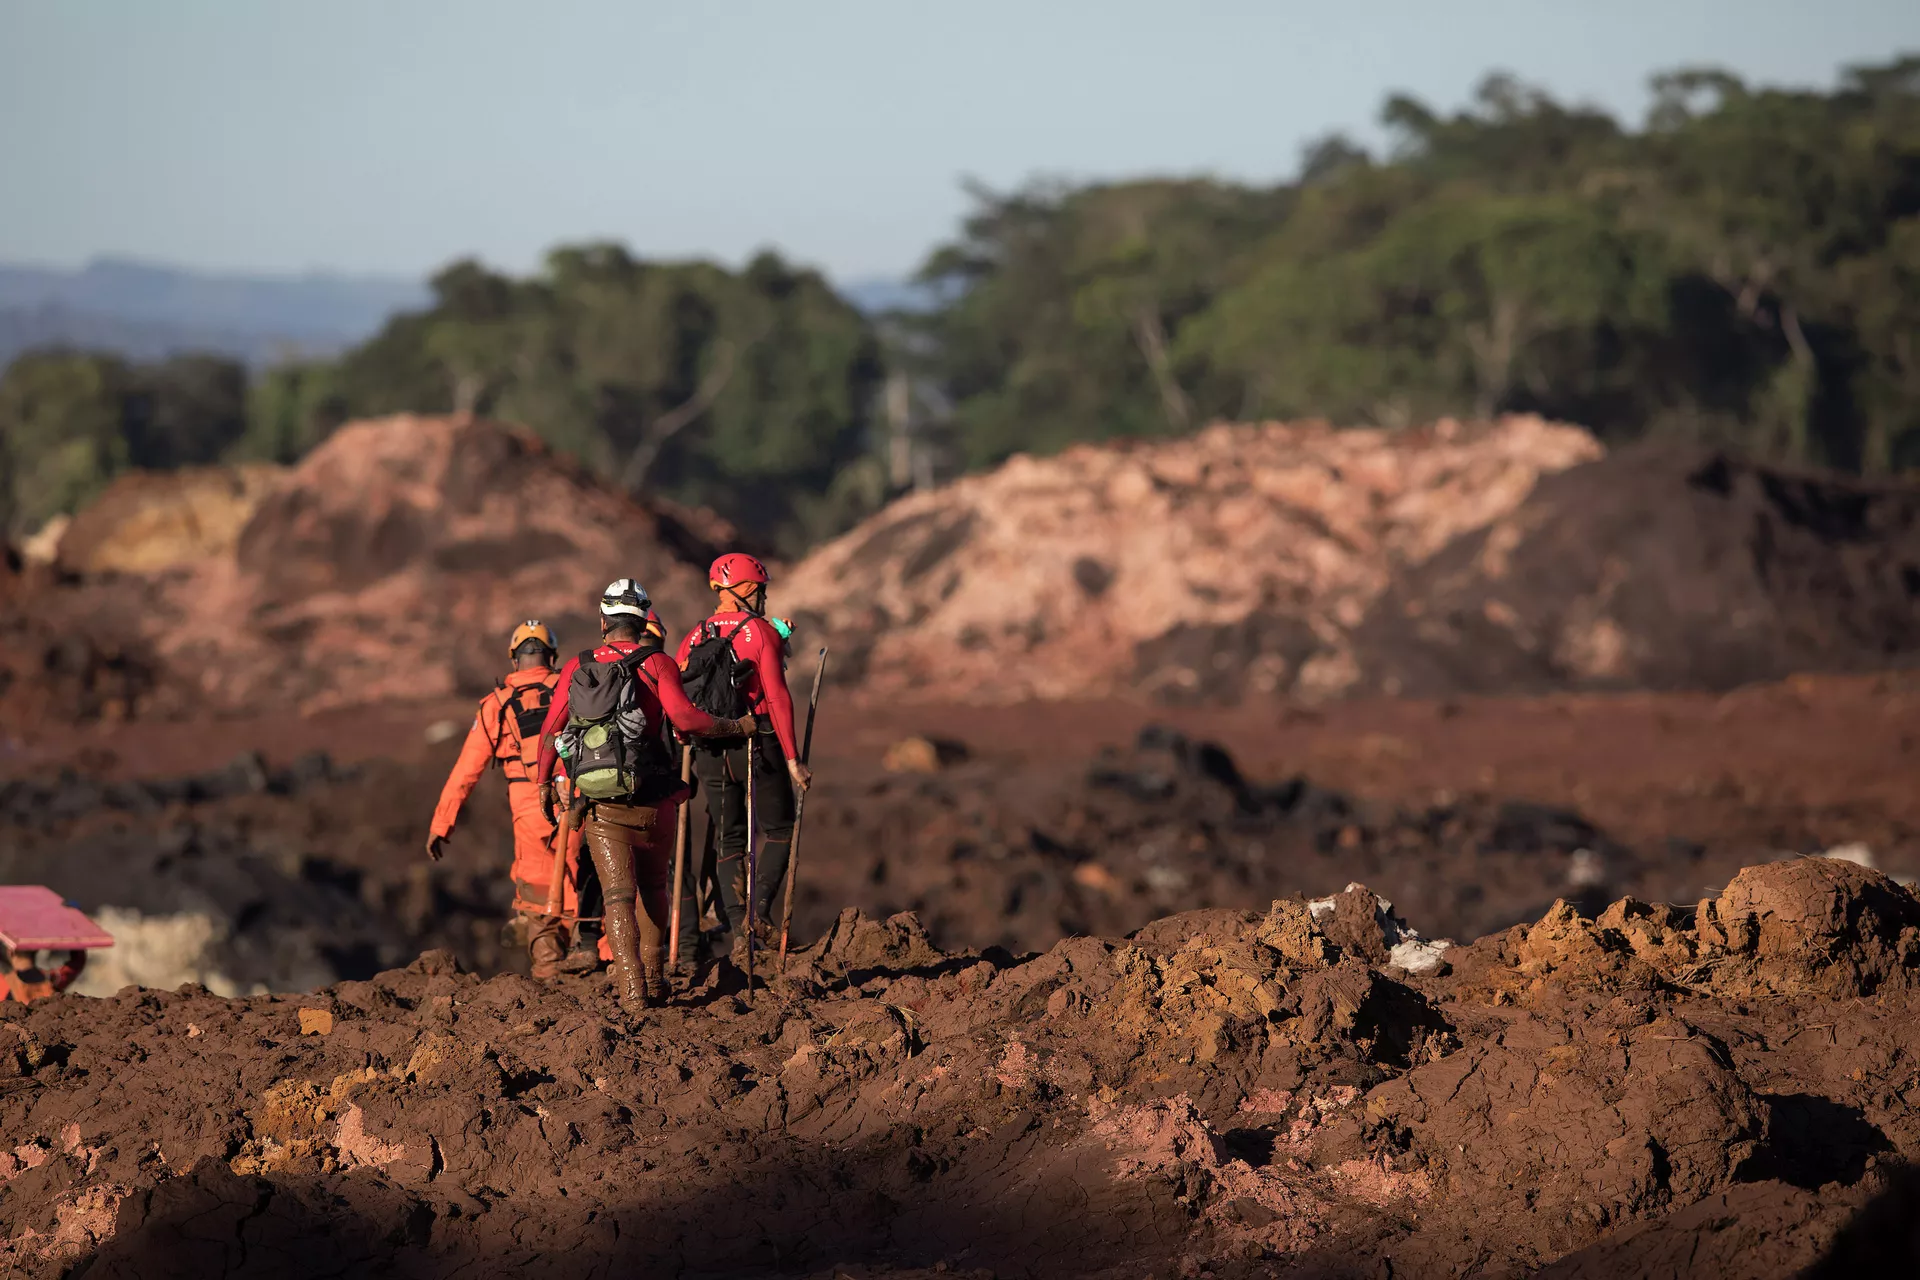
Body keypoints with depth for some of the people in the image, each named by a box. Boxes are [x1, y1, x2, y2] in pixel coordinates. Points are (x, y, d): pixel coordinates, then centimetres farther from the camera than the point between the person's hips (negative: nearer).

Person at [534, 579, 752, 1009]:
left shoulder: (577, 668, 6)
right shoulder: (657, 664, -4)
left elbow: (549, 732, 10)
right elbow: (684, 717, -17)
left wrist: (543, 781, 25)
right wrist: (735, 726, -3)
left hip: (600, 807, 1)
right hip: (652, 801, -1)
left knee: (618, 895, -2)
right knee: (653, 888, 21)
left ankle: (632, 986, -17)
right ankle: (654, 977, 23)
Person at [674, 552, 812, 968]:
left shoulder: (694, 639, 8)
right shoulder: (761, 631, -6)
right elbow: (777, 698, -13)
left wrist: (684, 761, 12)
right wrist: (792, 758, -12)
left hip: (711, 755, 4)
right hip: (758, 747, -4)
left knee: (729, 840, 13)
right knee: (779, 831, 9)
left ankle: (736, 926, 5)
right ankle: (759, 912, -9)